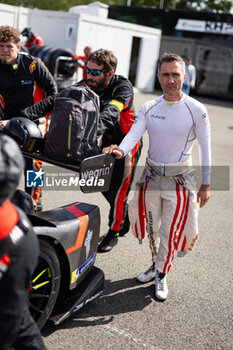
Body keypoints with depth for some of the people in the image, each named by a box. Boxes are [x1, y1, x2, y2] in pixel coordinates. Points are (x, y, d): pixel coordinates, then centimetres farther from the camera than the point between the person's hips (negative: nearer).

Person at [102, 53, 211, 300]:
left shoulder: (196, 110, -10)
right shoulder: (148, 108, -1)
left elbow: (205, 148, -5)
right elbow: (134, 133, -15)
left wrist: (205, 185, -6)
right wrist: (121, 150, -38)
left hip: (180, 180, -3)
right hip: (152, 176, 3)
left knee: (170, 232, 2)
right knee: (152, 227, 17)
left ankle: (162, 275, 22)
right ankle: (156, 264, 40)